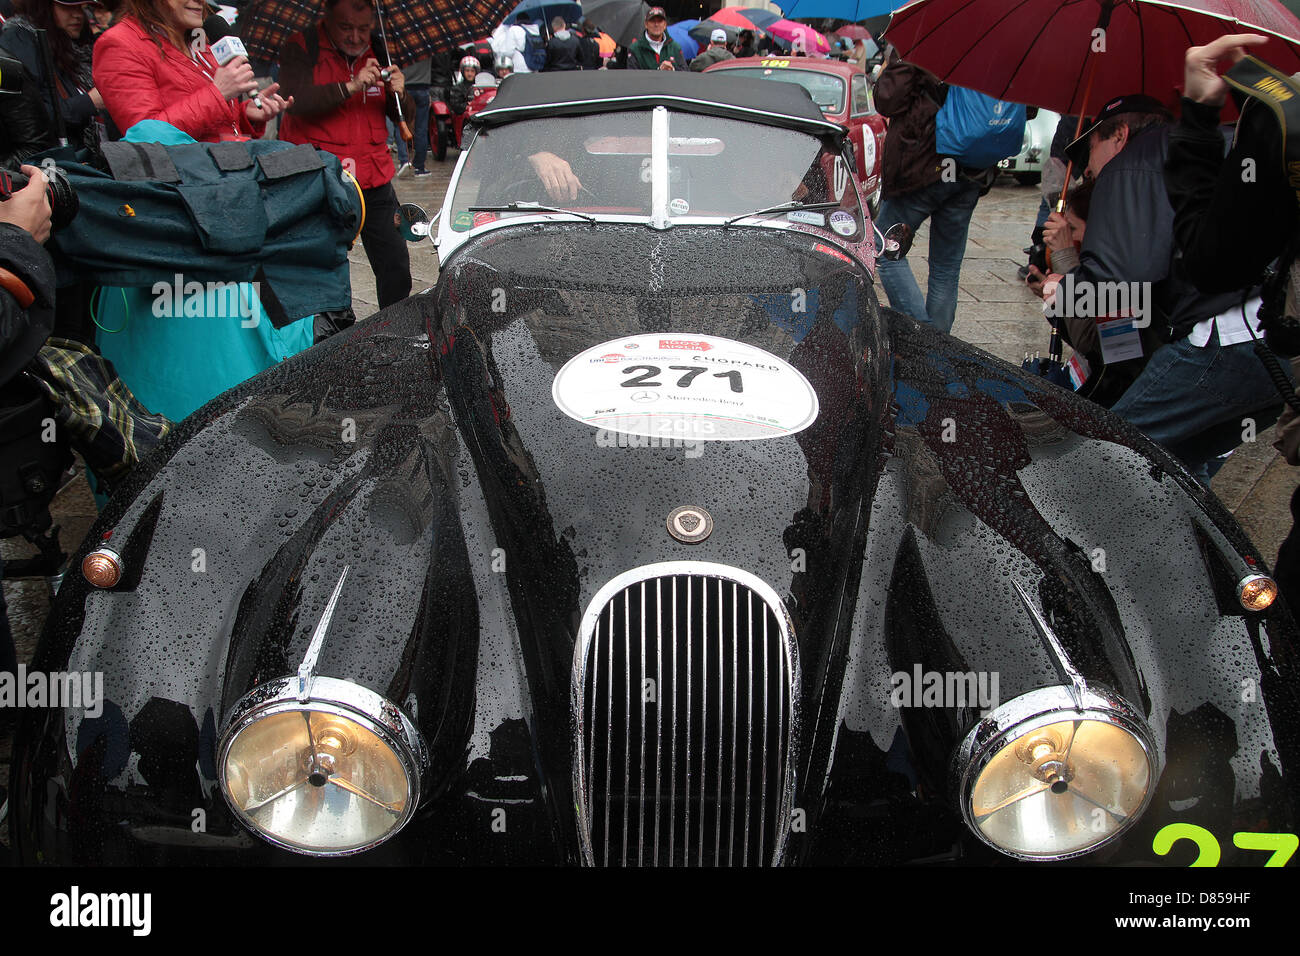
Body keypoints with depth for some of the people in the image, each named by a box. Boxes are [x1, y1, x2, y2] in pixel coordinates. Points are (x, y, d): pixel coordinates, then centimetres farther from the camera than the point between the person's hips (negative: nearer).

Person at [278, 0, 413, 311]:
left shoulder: (377, 53, 12)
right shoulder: (300, 48, -3)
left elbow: (403, 116, 14)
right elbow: (296, 101, -20)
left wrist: (399, 94, -9)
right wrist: (351, 86, -26)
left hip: (374, 180, 5)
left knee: (396, 268, 7)